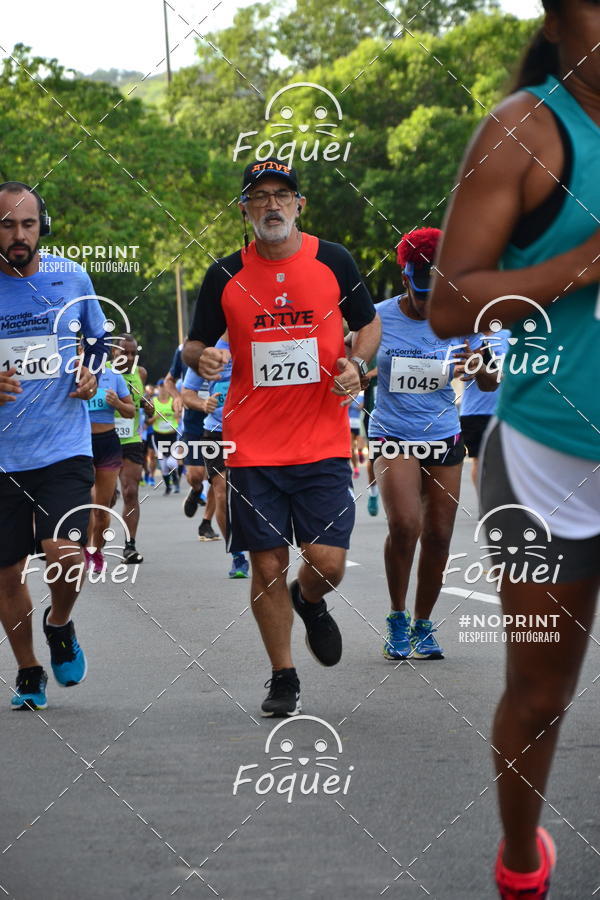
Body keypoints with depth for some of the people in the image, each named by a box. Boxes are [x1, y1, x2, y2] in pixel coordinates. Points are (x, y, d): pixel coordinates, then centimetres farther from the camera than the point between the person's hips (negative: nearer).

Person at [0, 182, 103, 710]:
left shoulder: (72, 278, 3)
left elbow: (98, 340, 20)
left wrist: (90, 375, 0)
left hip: (64, 448, 0)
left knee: (66, 555, -17)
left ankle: (59, 625, 17)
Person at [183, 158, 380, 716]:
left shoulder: (334, 262, 3)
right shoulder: (225, 275, 3)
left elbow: (369, 325, 15)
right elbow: (195, 345, 11)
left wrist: (356, 364, -5)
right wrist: (201, 357, -12)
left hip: (323, 444, 0)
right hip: (252, 446, 0)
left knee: (327, 561, -8)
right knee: (268, 566, 2)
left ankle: (309, 603, 29)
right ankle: (282, 679, 17)